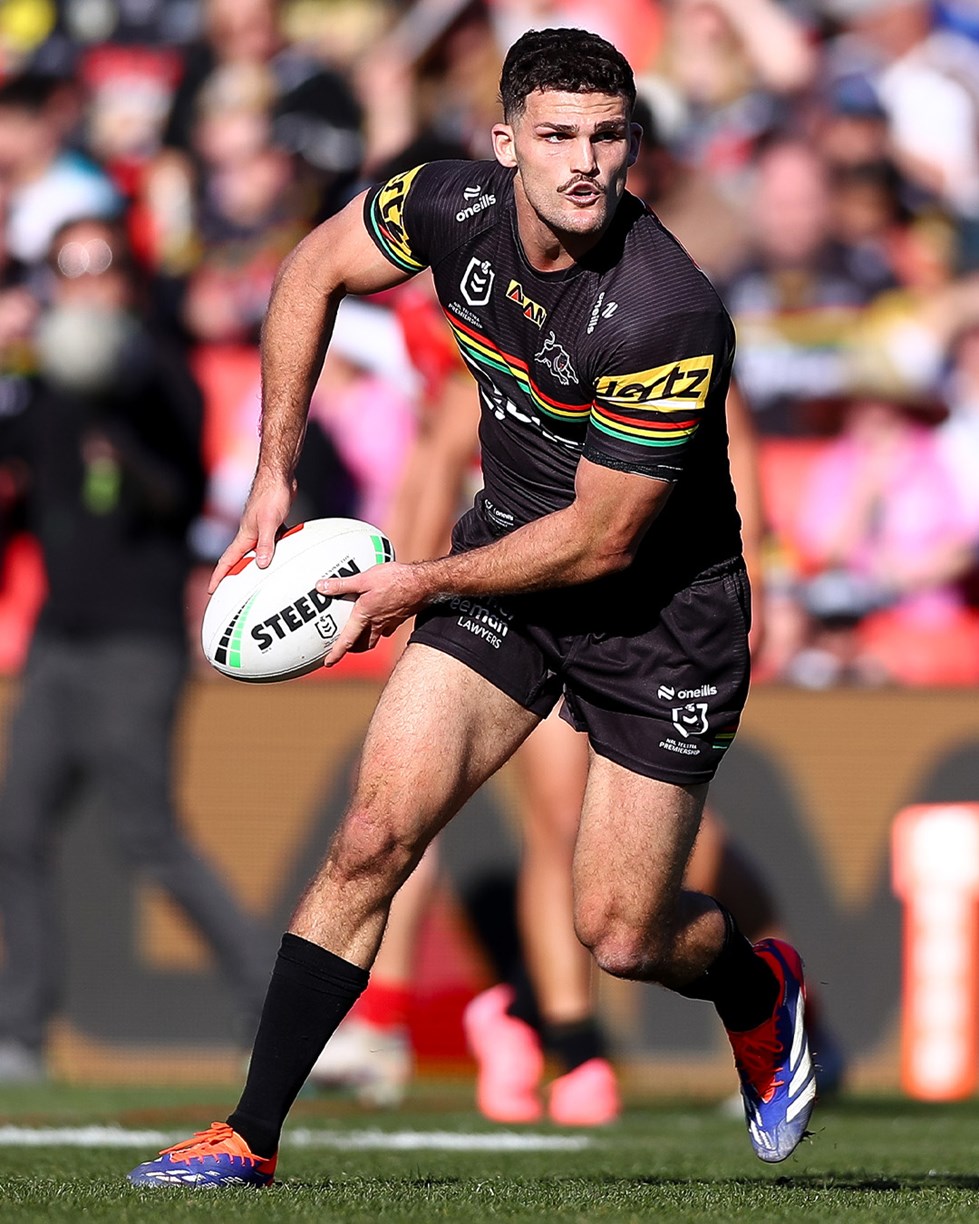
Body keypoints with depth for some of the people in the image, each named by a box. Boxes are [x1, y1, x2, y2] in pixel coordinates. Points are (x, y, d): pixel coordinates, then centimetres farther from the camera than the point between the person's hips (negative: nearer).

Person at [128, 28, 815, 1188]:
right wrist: (273, 476, 2)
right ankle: (249, 1136, -3)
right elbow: (313, 270, 6)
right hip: (509, 546, 4)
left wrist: (421, 585, -14)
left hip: (661, 605, -4)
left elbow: (601, 538, -24)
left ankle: (761, 989, 35)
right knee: (374, 834, -10)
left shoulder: (670, 319, -32)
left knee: (619, 937, -1)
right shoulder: (453, 206, -15)